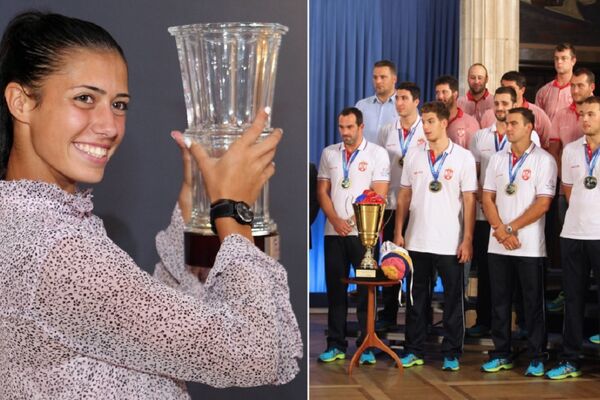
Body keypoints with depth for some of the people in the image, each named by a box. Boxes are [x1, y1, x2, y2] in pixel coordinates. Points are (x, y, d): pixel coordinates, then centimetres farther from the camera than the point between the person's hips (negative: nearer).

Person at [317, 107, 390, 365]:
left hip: (364, 232, -3)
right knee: (335, 288, 6)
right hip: (334, 231, 3)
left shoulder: (377, 154, 1)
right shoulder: (329, 153, 11)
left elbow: (379, 194, -5)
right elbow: (322, 191, 8)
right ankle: (336, 345, 13)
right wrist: (336, 221, -6)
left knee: (366, 290, 1)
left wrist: (353, 221, -12)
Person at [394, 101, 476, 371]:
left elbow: (469, 201, -3)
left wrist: (468, 240, -8)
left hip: (450, 244, -3)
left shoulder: (463, 157, -2)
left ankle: (451, 353, 15)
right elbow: (404, 196, 10)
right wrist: (398, 232, 4)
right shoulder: (413, 155, 7)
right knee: (416, 298, 10)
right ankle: (414, 351, 20)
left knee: (453, 300, 5)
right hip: (416, 241, 3)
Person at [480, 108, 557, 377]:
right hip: (497, 244, 4)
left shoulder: (544, 160, -4)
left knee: (533, 303, 2)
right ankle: (501, 354, 19)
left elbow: (543, 204, -10)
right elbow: (487, 198, 7)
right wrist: (501, 231, -7)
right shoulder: (497, 159, 11)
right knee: (499, 302, 9)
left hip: (530, 246, -4)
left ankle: (537, 358, 11)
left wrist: (511, 229, -11)